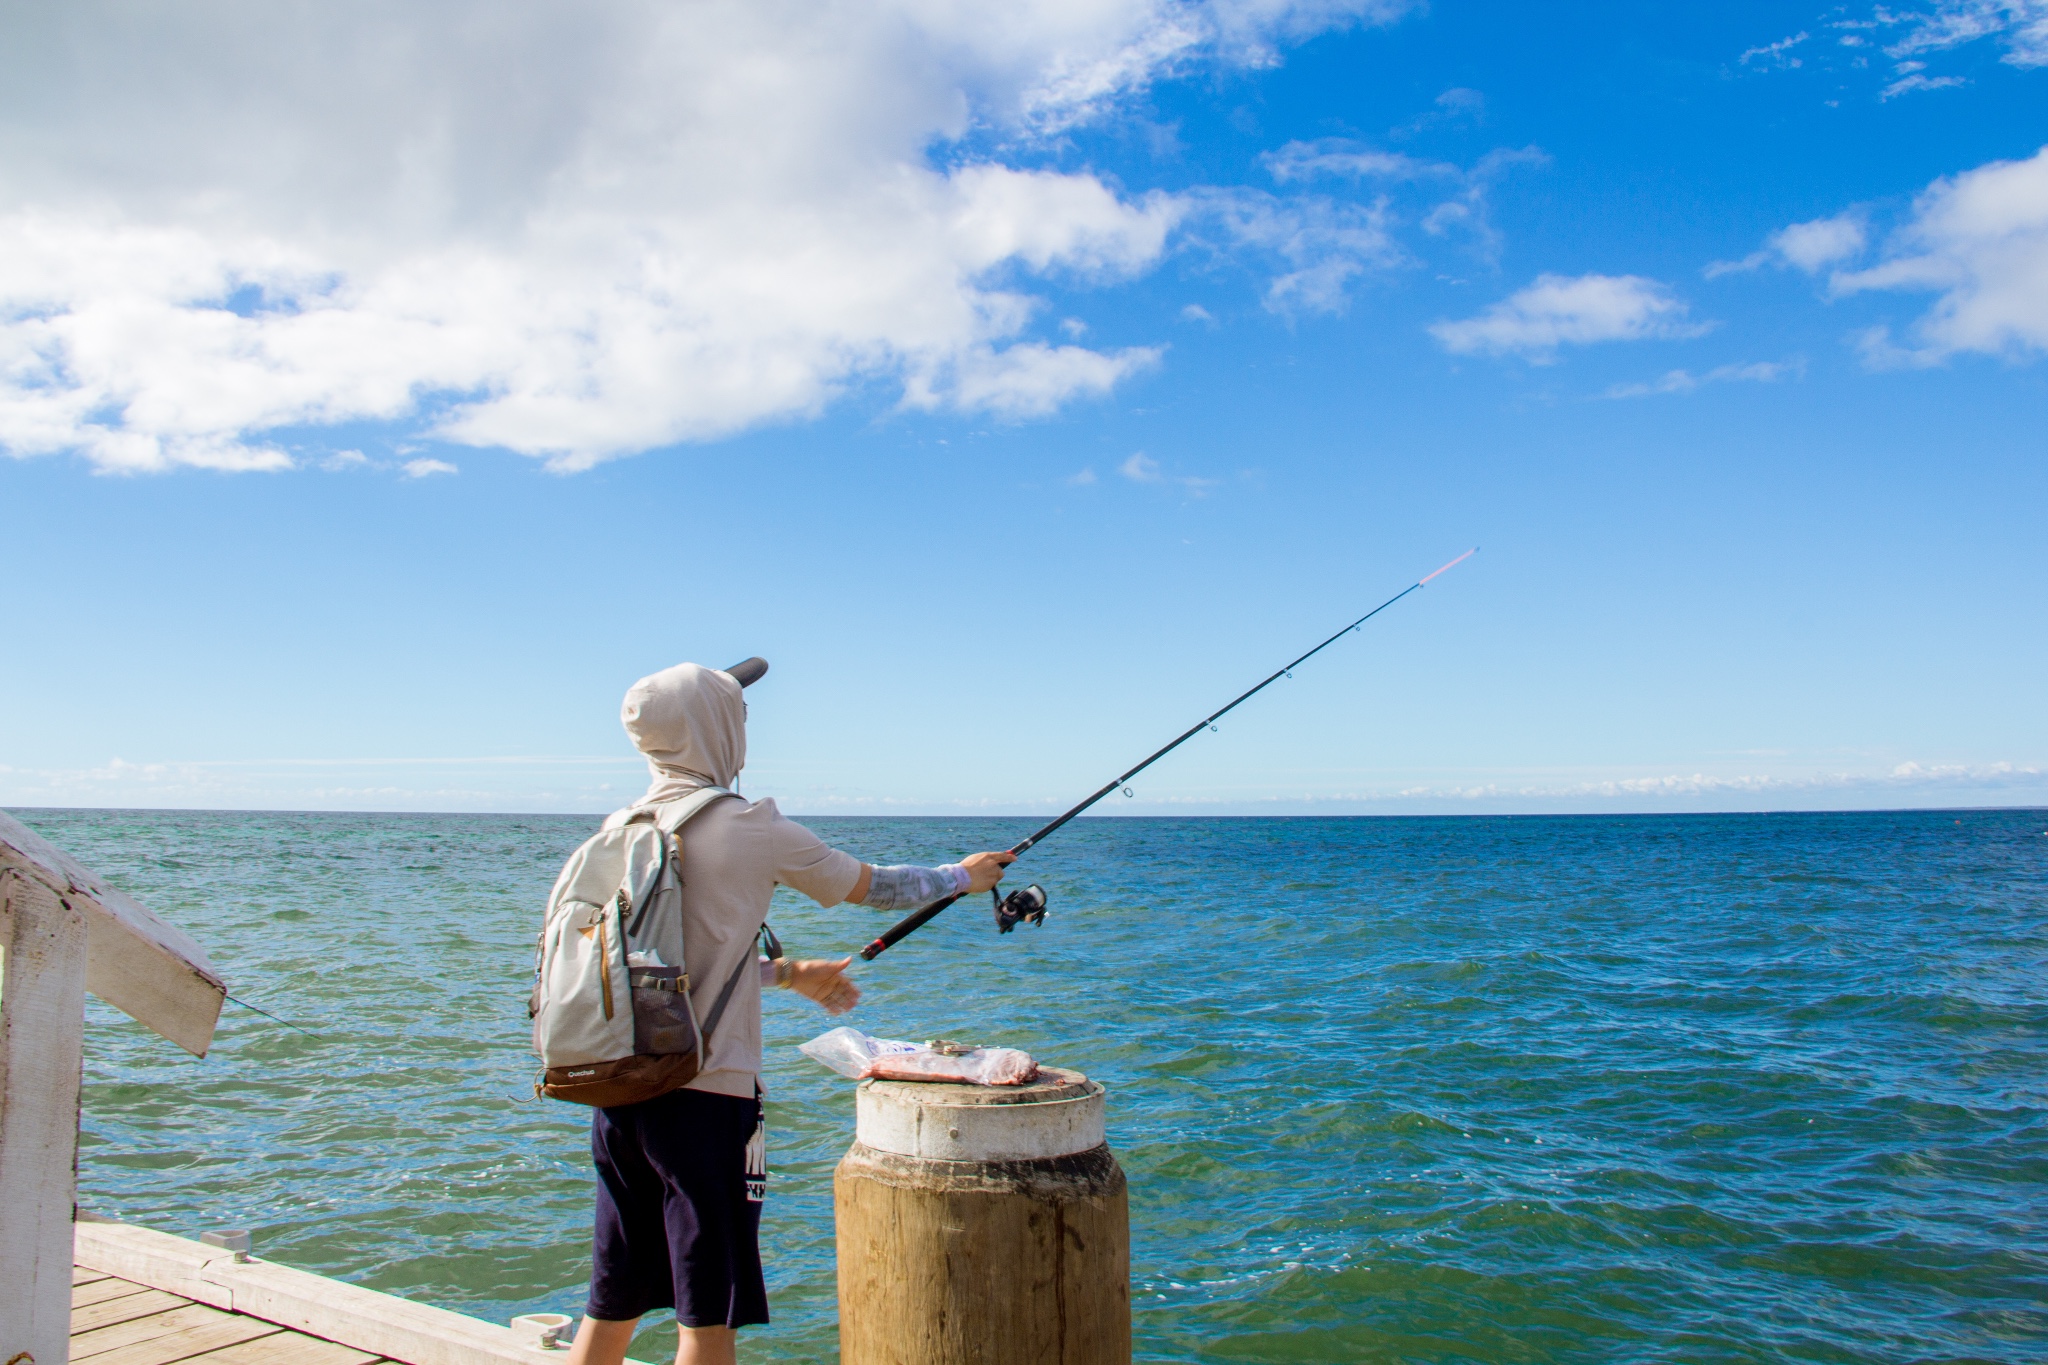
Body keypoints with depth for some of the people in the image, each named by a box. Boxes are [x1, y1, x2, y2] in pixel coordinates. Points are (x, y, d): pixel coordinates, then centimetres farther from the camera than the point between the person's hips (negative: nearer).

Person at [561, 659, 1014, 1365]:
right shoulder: (750, 828, -10)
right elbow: (872, 887, 3)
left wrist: (789, 973, 31)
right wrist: (963, 875, 21)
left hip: (618, 1090, 7)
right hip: (706, 1095, -7)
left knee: (611, 1307, 17)